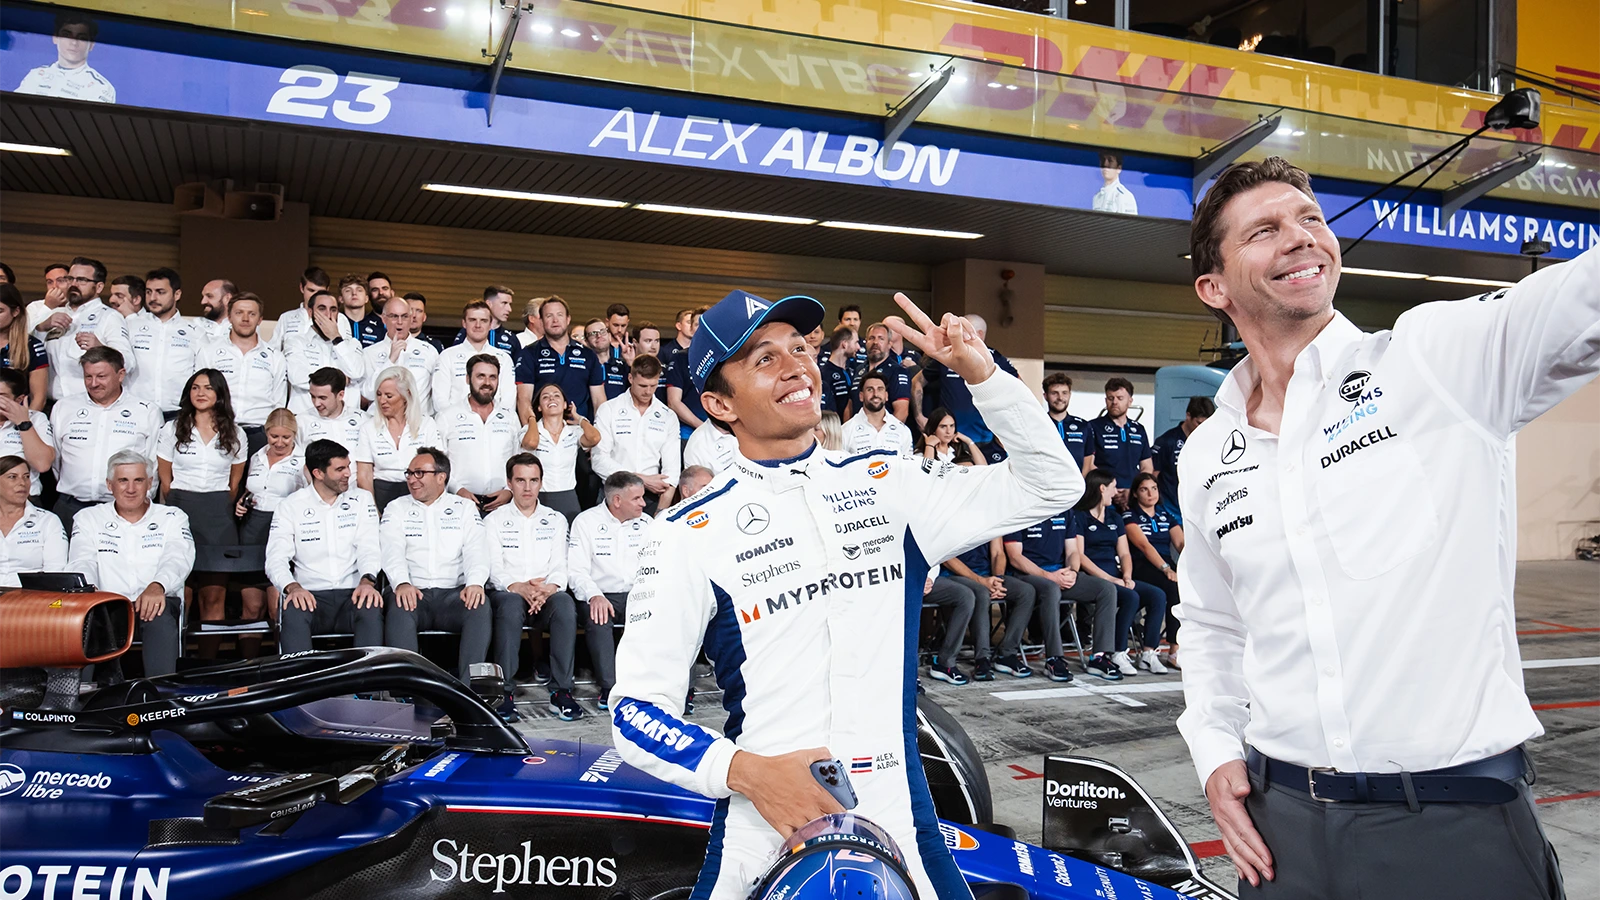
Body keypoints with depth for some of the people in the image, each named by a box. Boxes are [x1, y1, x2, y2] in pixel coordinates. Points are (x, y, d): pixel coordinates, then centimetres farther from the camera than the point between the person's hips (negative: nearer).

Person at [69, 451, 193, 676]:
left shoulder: (172, 518, 15)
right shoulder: (88, 519, 19)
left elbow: (178, 559, -4)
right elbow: (82, 562, 2)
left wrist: (157, 586, -29)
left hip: (157, 602, -1)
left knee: (162, 619, -36)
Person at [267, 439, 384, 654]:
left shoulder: (362, 499, 11)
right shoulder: (290, 506, 8)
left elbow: (369, 547, 1)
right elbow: (276, 558, -2)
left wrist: (367, 580, -22)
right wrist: (292, 587, -25)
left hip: (353, 594, 0)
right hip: (310, 595, 0)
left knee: (372, 611, -33)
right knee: (292, 614, -34)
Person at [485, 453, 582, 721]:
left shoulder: (556, 520, 17)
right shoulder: (494, 520, 12)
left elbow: (560, 567, 7)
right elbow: (494, 568, 0)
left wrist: (549, 588, -17)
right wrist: (518, 587, -21)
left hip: (547, 596, 1)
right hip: (508, 593, -1)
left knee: (565, 602, -34)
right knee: (511, 604, -37)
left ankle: (561, 691, -31)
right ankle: (504, 691, -32)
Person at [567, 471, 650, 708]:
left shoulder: (645, 523, 12)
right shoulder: (586, 521, 1)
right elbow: (577, 571, -5)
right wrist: (595, 596, -24)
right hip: (602, 597, -2)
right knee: (597, 616, -35)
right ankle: (609, 687, -27)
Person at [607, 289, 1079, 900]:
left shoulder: (885, 485, 4)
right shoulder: (689, 535, -6)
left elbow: (1051, 486, 7)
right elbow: (636, 710, -5)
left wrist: (980, 373, -4)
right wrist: (747, 772, -20)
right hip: (762, 840, -2)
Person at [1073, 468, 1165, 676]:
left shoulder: (1114, 517, 22)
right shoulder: (1079, 516, -1)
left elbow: (1124, 553, 17)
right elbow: (1079, 556, -10)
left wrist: (1127, 577, -4)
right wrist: (1109, 579, -17)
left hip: (1116, 578, 7)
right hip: (1093, 580, -7)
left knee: (1157, 595, -14)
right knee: (1131, 597, -30)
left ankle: (1148, 653, -12)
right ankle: (1118, 654, -20)